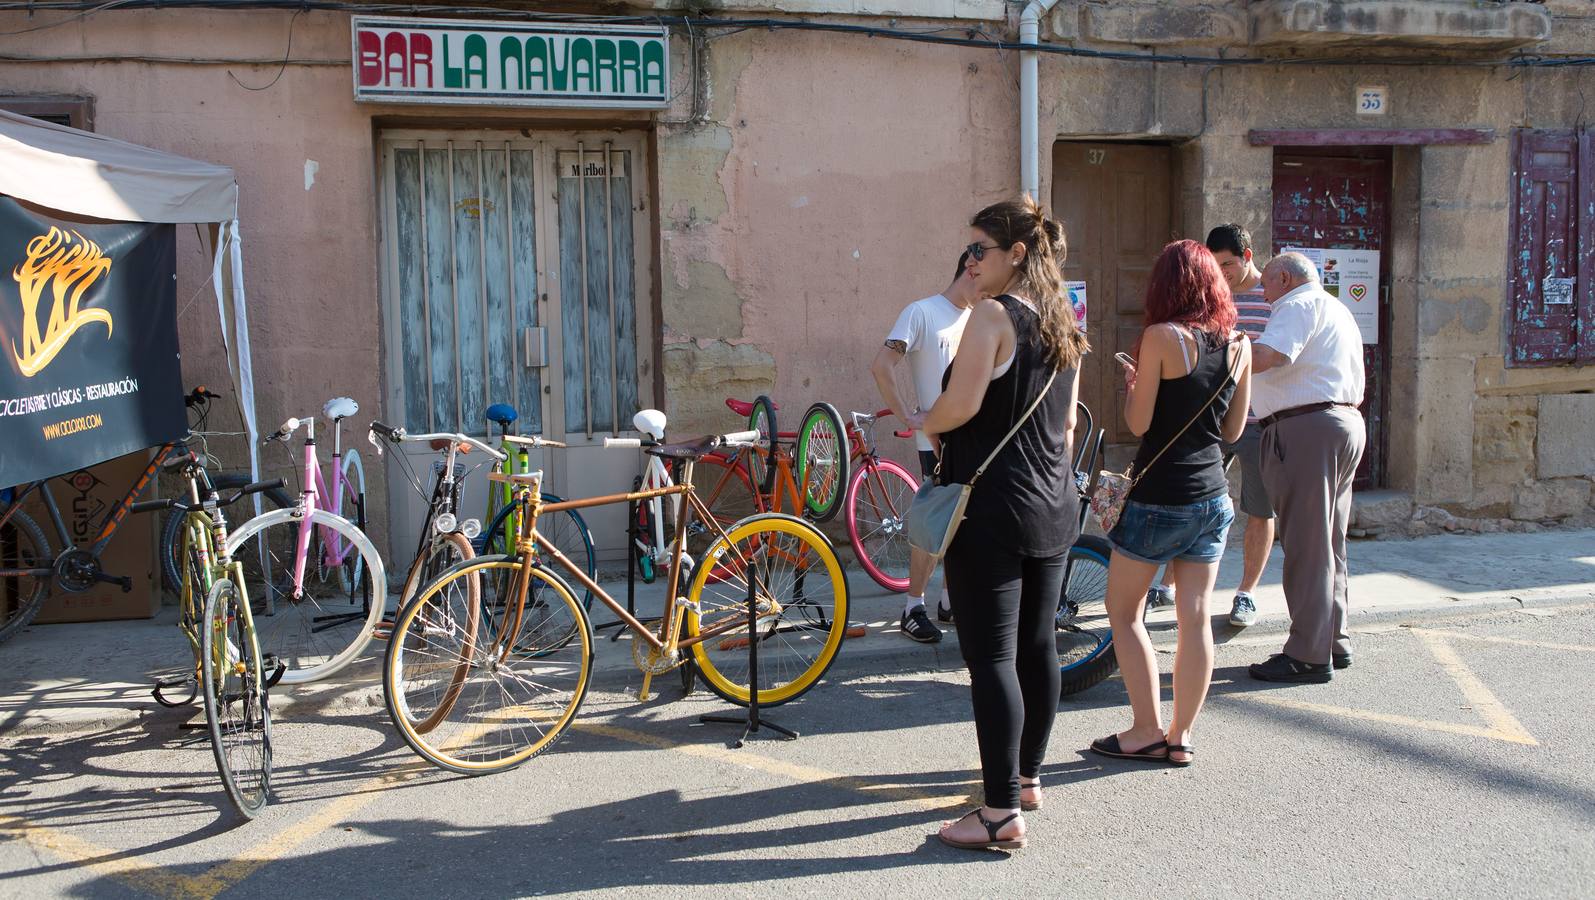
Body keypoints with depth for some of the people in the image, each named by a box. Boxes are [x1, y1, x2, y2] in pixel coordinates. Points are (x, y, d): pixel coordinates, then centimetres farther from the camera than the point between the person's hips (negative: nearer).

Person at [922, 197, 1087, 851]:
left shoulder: (993, 314, -13)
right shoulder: (1063, 322, 12)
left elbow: (960, 405, -21)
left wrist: (925, 425, -1)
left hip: (992, 506, -9)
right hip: (1055, 505, 9)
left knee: (991, 658, -5)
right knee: (1037, 645, 17)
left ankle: (1002, 813, -2)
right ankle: (1027, 775, 31)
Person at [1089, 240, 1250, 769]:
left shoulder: (1162, 337, -13)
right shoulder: (1238, 345, 5)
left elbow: (1138, 423, -13)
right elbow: (1233, 429, 11)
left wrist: (1130, 381, 5)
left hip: (1158, 498, -6)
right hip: (1212, 496, 6)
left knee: (1124, 613, 8)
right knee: (1195, 617, 9)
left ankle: (1147, 731, 9)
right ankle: (1181, 737, 16)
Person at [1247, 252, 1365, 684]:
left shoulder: (1299, 305, -7)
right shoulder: (1337, 310, 26)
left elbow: (1266, 356, -24)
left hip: (1306, 427, -11)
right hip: (1347, 422, 11)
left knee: (1305, 543, -8)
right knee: (1329, 541, 15)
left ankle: (1309, 655, -5)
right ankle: (1334, 642, 23)